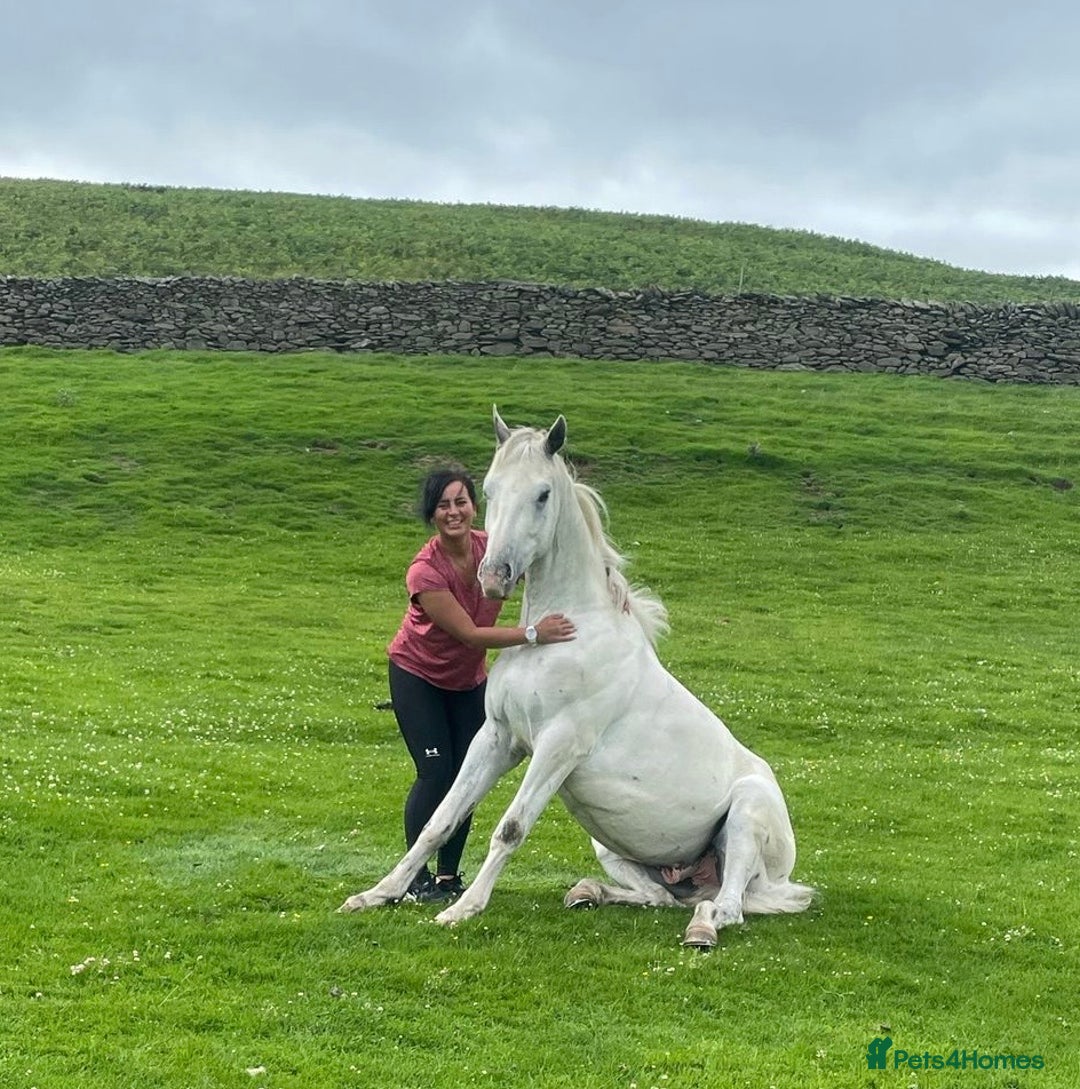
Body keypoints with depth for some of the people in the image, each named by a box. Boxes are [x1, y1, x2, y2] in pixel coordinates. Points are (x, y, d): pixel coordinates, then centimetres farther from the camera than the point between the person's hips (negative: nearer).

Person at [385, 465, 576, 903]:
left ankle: (448, 875, 15)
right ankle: (415, 876, -1)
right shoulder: (424, 571, -31)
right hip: (417, 676, -5)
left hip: (468, 679, 5)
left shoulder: (494, 548, -18)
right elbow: (470, 634, -33)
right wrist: (532, 634, -43)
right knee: (436, 772, -13)